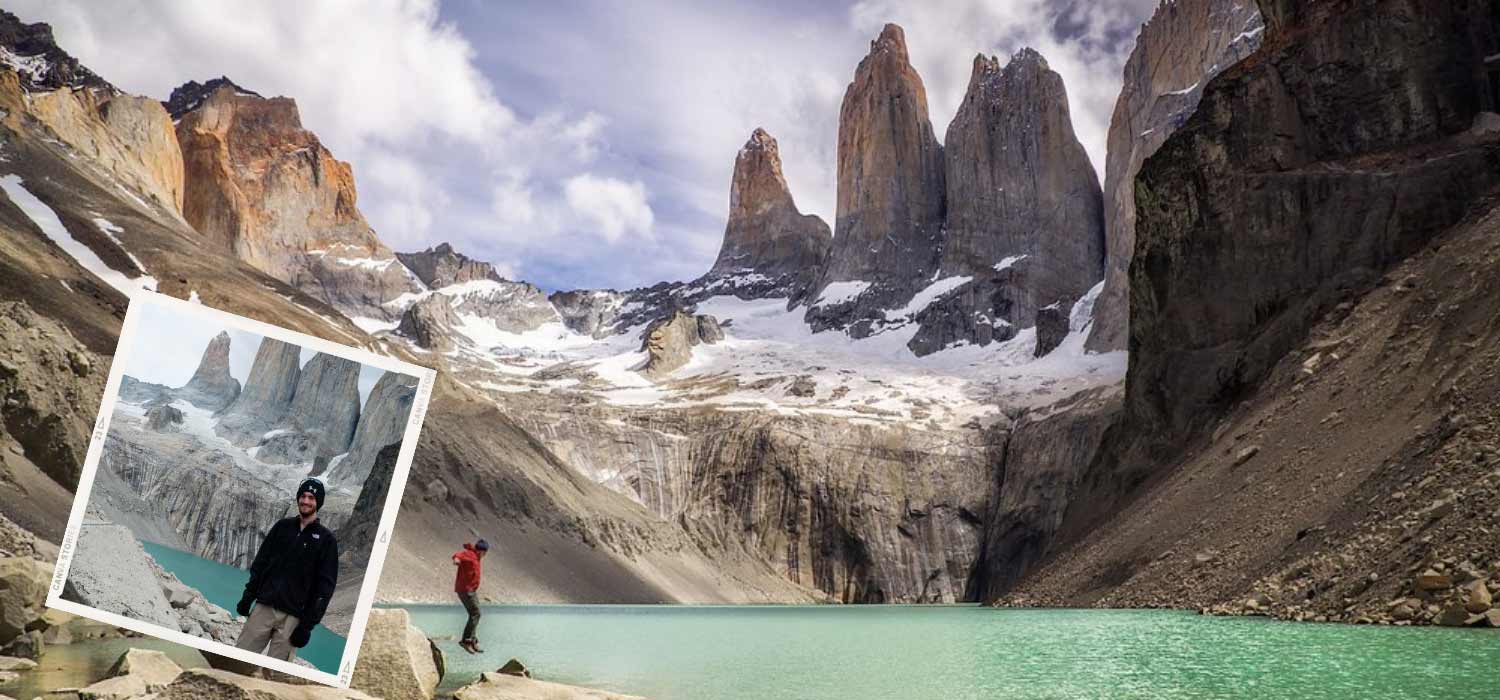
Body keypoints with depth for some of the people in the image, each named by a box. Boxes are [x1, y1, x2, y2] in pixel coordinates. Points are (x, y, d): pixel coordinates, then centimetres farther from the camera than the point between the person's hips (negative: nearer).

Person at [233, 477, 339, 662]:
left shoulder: (326, 539, 0)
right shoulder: (283, 526, 11)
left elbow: (325, 585, -3)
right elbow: (260, 563, 14)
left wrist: (308, 624, -8)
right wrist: (248, 596, 5)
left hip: (293, 617, -3)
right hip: (264, 607, 3)